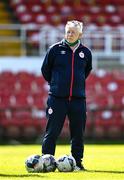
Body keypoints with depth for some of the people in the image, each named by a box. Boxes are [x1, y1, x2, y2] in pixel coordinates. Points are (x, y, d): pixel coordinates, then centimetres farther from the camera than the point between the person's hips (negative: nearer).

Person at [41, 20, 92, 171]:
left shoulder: (85, 52, 6)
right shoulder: (55, 49, -1)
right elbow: (45, 69, 10)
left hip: (78, 98, 3)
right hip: (57, 98, -2)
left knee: (78, 133, 5)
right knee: (52, 132, -4)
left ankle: (77, 162, 14)